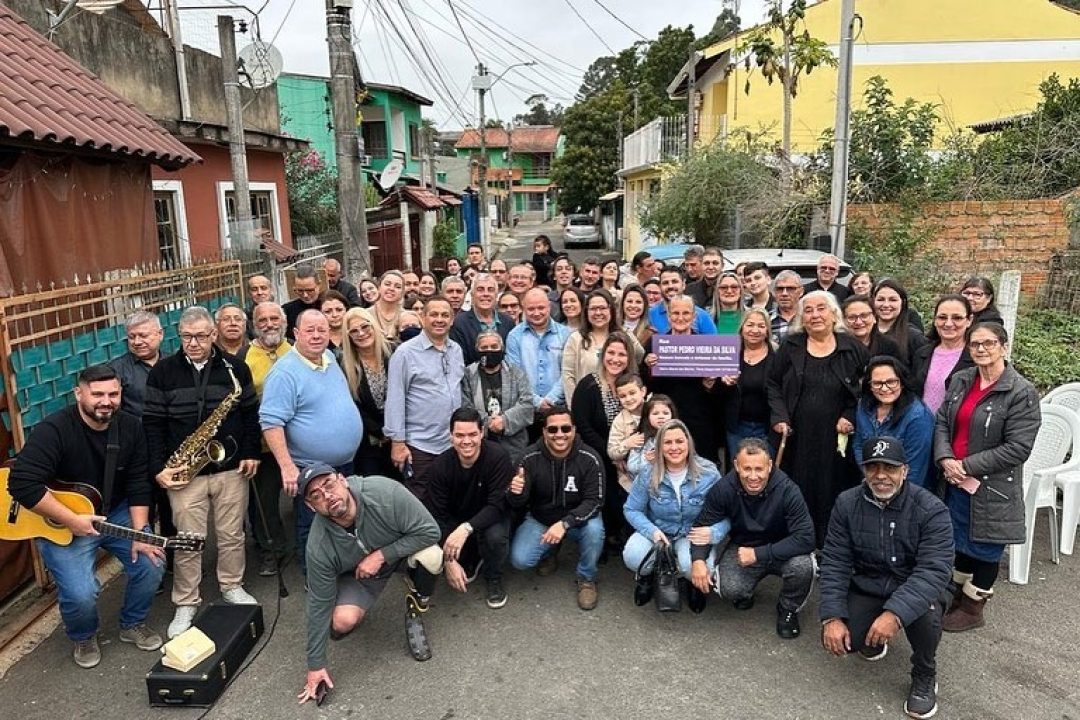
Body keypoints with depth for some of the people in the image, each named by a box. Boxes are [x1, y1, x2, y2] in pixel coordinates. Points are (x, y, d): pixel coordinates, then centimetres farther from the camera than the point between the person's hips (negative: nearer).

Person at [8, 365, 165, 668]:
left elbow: (138, 484, -6)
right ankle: (83, 637, 18)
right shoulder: (54, 429, -23)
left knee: (152, 564, -9)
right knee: (81, 594, -18)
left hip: (117, 513, 4)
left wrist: (140, 533, -14)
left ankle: (133, 624, 20)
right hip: (59, 523, -4)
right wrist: (71, 520, -28)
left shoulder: (130, 427, -7)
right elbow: (22, 484, -29)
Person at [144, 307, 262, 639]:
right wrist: (158, 468, -8)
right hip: (185, 472, -1)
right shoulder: (163, 371, -1)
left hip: (231, 467, 1)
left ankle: (232, 587, 31)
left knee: (232, 534, 12)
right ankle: (185, 604, 20)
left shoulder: (235, 368, 1)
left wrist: (251, 453, -2)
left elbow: (250, 413, 5)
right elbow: (153, 422, -2)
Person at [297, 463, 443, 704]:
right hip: (358, 573, 1)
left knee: (431, 557, -33)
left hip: (402, 550, -1)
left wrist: (381, 555, -32)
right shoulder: (319, 547, -27)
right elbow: (319, 604, -16)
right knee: (342, 621, -25)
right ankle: (358, 609, 14)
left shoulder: (385, 492, -35)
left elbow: (430, 531, -29)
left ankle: (416, 611, -1)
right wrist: (316, 665, -10)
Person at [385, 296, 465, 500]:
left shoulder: (457, 350, 8)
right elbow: (395, 400, -11)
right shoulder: (406, 352, -10)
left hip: (453, 444, 6)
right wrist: (397, 442, -13)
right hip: (420, 446, -5)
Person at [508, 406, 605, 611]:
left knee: (594, 529, -33)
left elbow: (594, 501, -20)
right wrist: (515, 493, -39)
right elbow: (518, 505, -13)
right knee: (519, 560, -18)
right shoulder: (531, 457, -16)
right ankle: (551, 550, 18)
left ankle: (587, 579, -3)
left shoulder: (589, 458, -20)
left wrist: (564, 524, -35)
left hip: (577, 519, -1)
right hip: (539, 519, 2)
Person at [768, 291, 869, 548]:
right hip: (796, 438, 1)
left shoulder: (853, 348, 4)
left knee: (831, 493, 2)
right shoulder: (790, 346, 5)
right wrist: (779, 417, -5)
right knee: (798, 494, 4)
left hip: (835, 439, 0)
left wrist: (851, 417, -4)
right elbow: (773, 384, 7)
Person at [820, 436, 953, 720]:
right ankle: (873, 639, 19)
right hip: (866, 588, 2)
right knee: (836, 639, -20)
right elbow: (835, 563, -8)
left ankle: (924, 676, -1)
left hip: (914, 590, -2)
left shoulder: (931, 510, -19)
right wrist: (832, 617, -19)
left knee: (925, 616, -35)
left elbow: (933, 571, -28)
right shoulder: (847, 504, -9)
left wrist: (895, 612, -42)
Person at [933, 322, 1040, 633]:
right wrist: (945, 459, -13)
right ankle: (958, 594, 41)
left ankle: (973, 609, 30)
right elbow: (942, 422, 5)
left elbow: (1017, 448, -19)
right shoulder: (960, 380, 3)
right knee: (960, 540, 20)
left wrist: (967, 466, -18)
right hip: (955, 482, 6)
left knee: (984, 548, 11)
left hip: (992, 488, -5)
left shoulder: (1022, 392, -15)